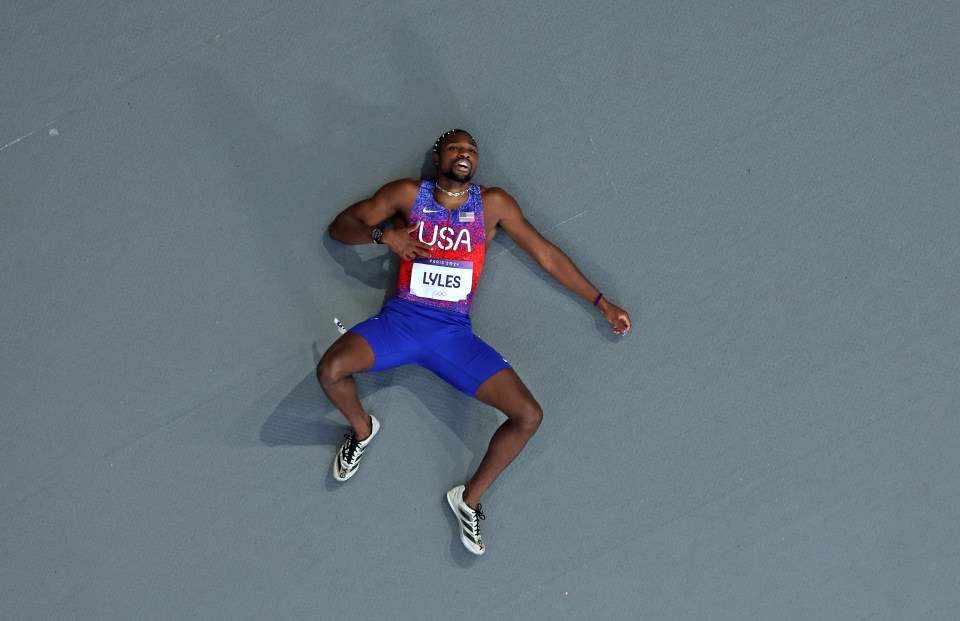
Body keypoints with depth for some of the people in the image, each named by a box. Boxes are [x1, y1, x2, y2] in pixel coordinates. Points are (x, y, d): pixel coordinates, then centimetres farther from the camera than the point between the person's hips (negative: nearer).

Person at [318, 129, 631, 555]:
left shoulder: (493, 204, 9)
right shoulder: (408, 195, 7)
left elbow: (547, 255, 14)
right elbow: (340, 226, 12)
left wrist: (601, 302, 13)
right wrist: (383, 235, -9)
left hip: (454, 332, 1)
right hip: (402, 319, -1)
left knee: (529, 415, -16)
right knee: (330, 369, -30)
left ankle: (470, 498, 6)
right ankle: (361, 429, 6)